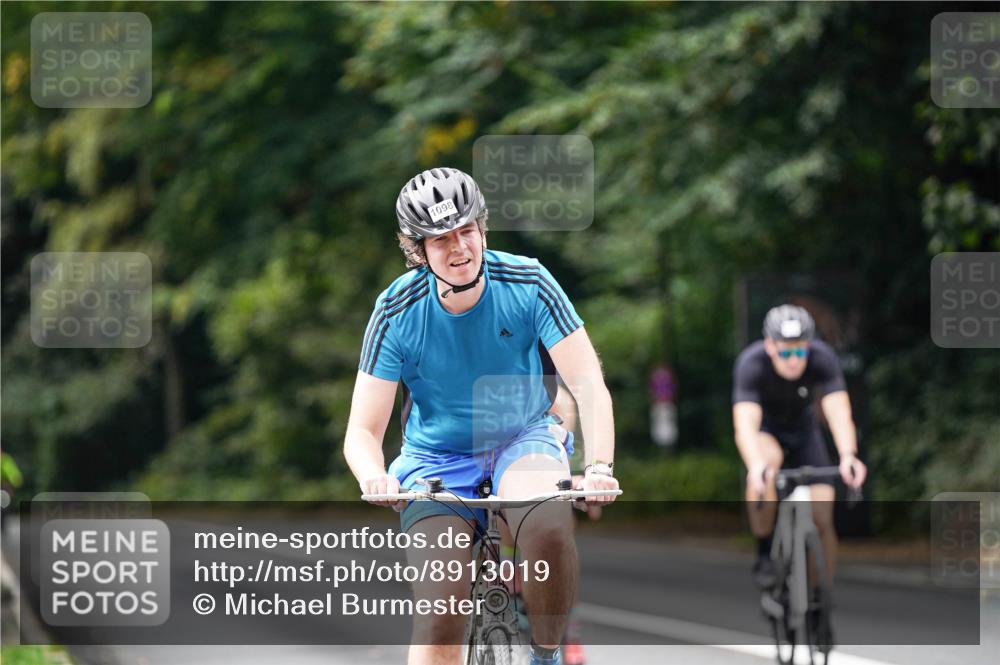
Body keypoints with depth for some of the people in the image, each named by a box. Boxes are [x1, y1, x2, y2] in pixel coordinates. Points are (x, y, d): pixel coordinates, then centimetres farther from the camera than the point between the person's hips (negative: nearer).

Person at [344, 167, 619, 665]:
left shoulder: (528, 283, -16)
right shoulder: (397, 311, -15)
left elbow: (589, 385, -18)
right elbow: (362, 431, -14)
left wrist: (598, 467, -36)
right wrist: (374, 479, -37)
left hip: (522, 438, 0)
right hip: (436, 459, 0)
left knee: (548, 526, -35)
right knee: (440, 610, -18)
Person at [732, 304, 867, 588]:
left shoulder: (822, 358, -29)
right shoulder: (751, 364, -33)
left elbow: (839, 412, -39)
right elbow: (745, 424, -44)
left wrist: (848, 456, -58)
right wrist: (756, 465, -64)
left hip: (802, 429, 2)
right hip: (763, 429, -2)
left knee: (822, 520, -10)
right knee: (769, 459, -37)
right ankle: (764, 555, -20)